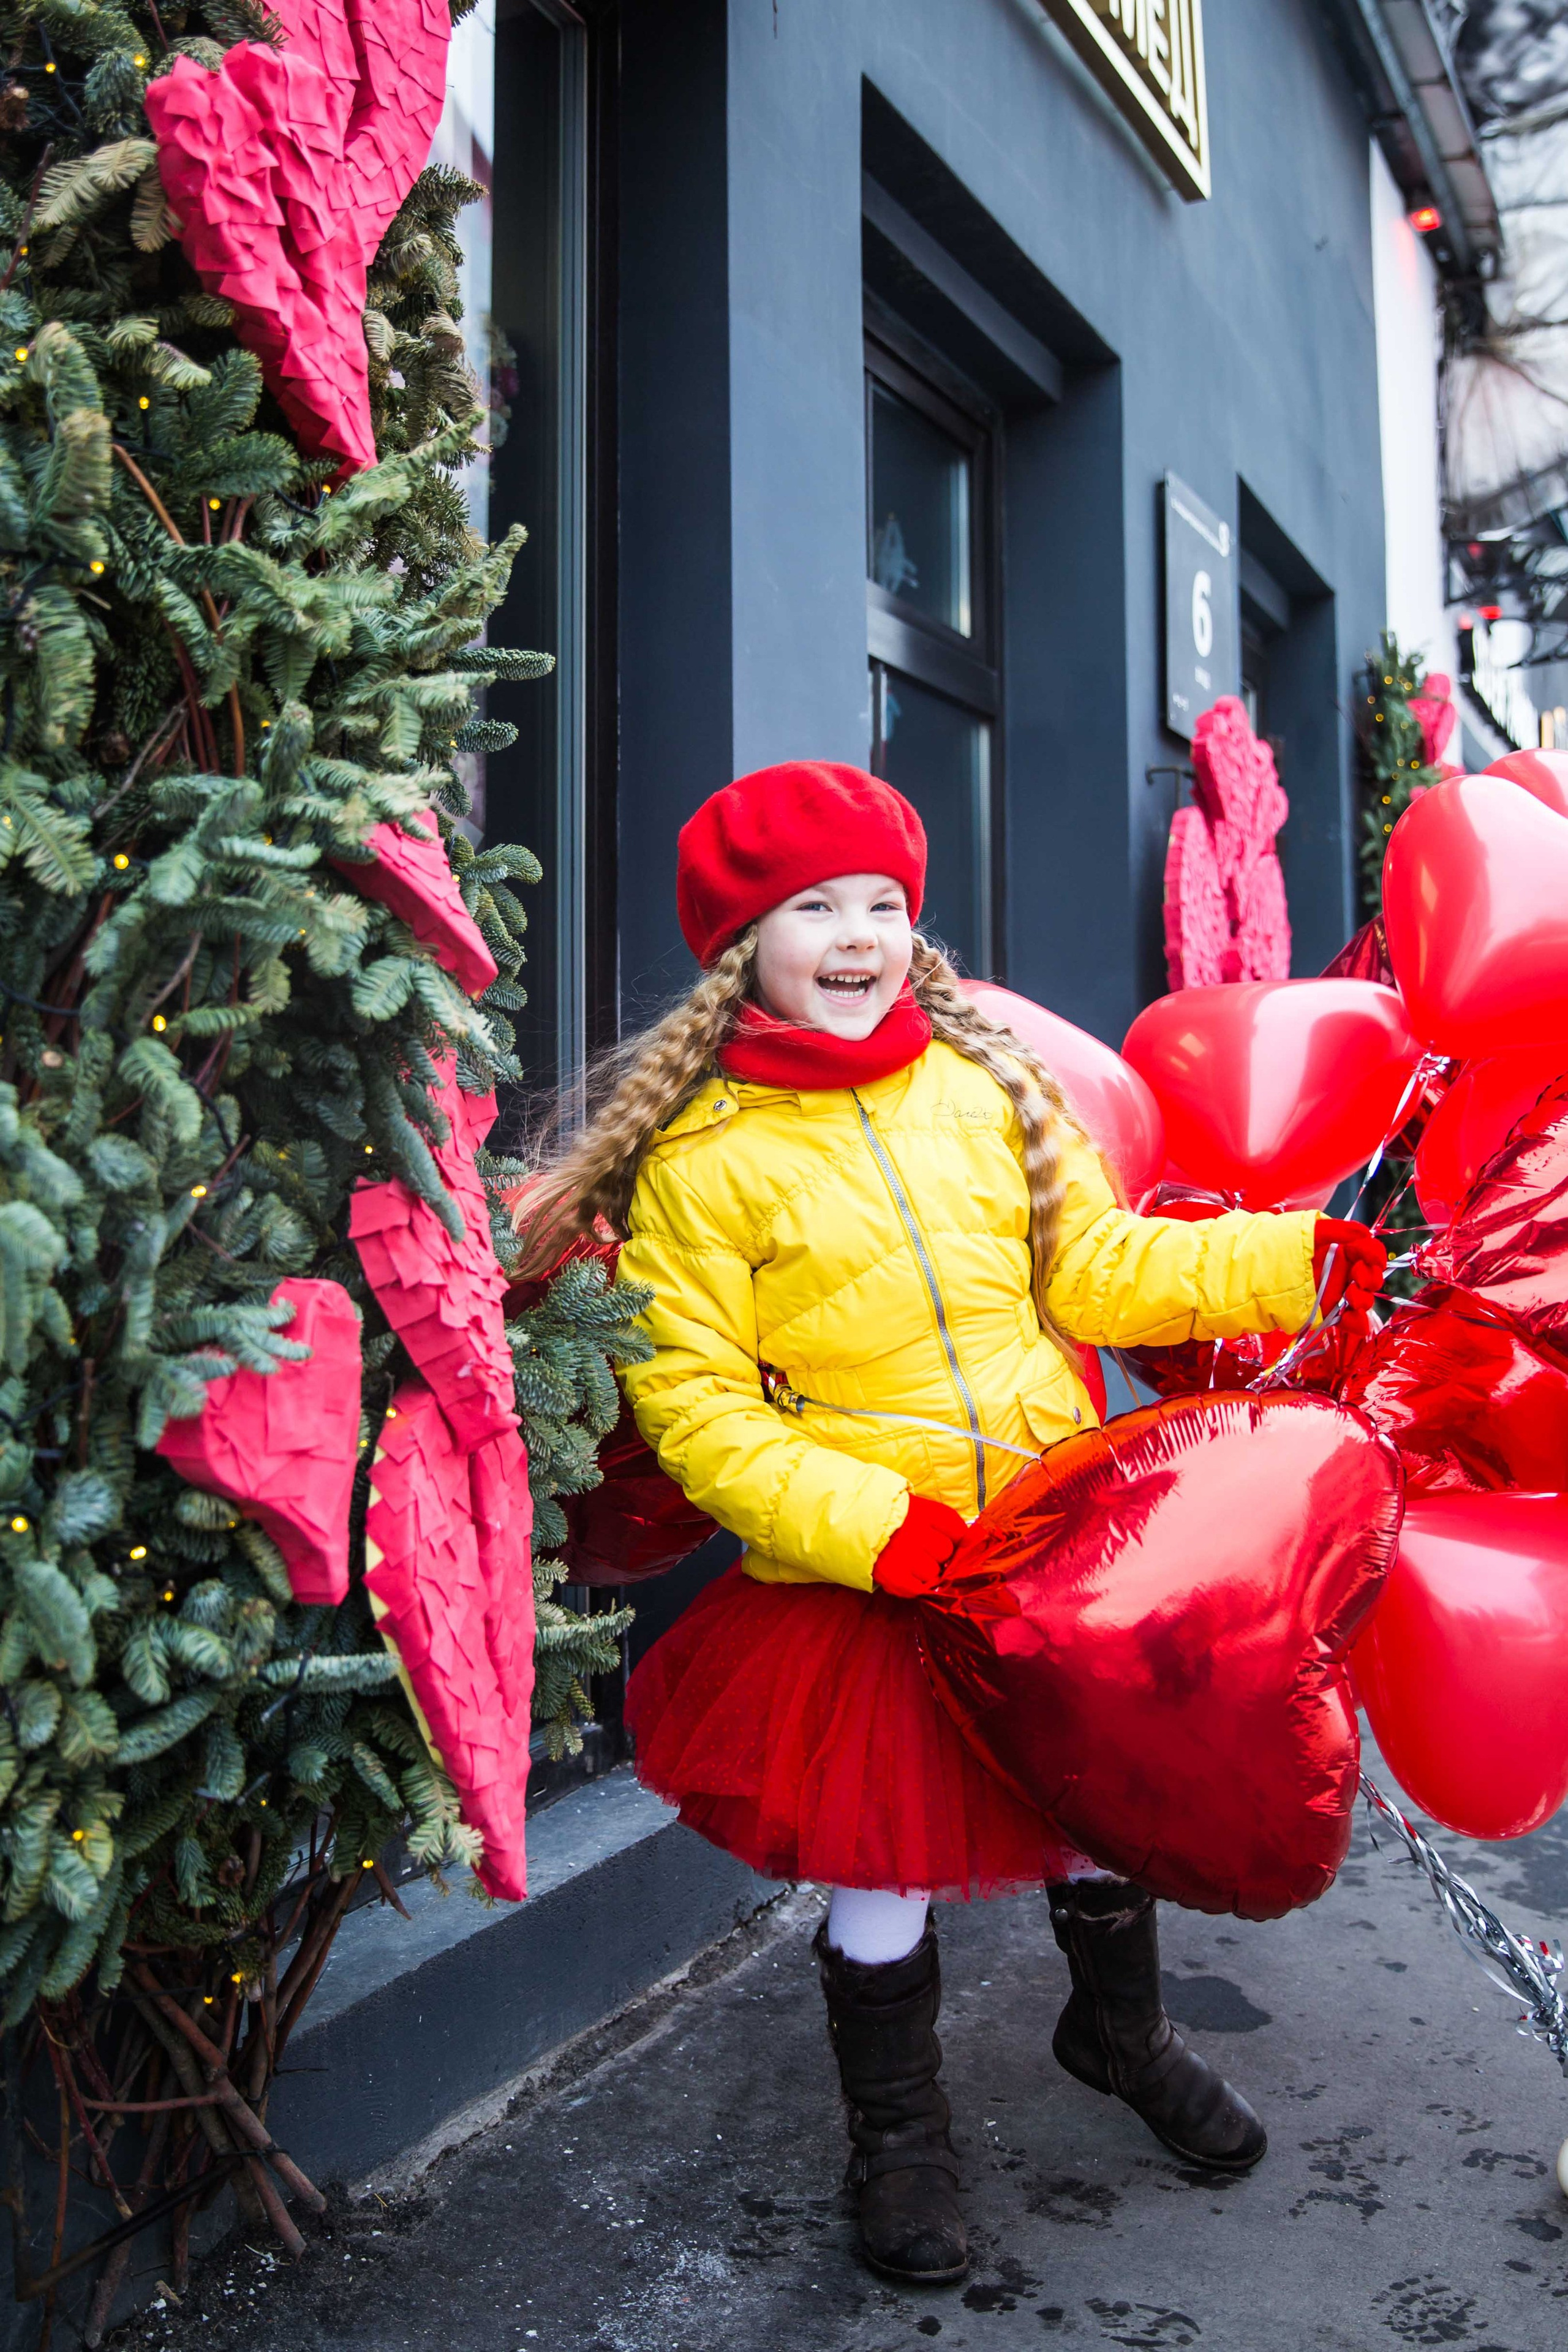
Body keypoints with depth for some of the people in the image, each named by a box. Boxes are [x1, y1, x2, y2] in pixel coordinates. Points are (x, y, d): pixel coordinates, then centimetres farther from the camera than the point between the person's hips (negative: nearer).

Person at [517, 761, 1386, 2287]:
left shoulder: (986, 1087, 0)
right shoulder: (704, 1158, -13)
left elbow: (1098, 1265, 3)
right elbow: (691, 1406, -14)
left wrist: (1292, 1259, -8)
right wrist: (882, 1528, -22)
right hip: (855, 1587, -4)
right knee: (885, 1871, 10)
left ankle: (1120, 2032, 53)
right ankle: (897, 2138, 39)